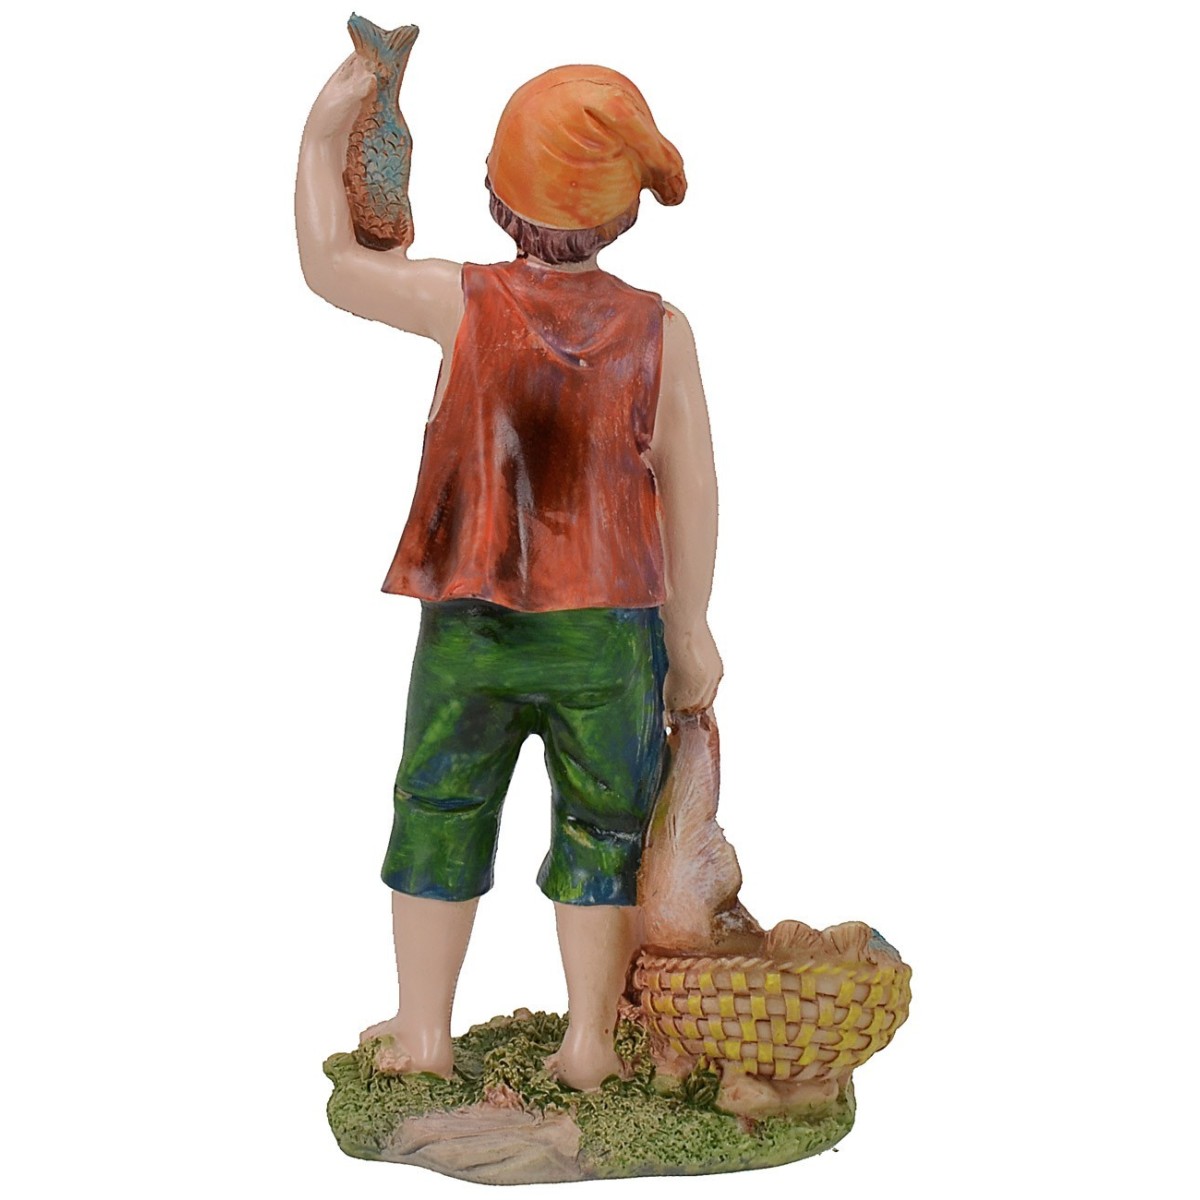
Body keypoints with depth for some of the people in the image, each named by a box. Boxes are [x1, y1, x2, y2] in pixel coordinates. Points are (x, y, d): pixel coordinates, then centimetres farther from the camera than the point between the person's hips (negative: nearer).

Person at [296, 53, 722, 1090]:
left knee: (441, 814, 16)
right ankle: (589, 1042, 23)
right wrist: (691, 629, 8)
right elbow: (692, 495, -3)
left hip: (468, 625, 0)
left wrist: (326, 129, 15)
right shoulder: (661, 331, -6)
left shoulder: (465, 303, -8)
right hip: (609, 629, 0)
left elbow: (328, 263, 5)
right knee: (605, 829, 14)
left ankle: (424, 1032, 28)